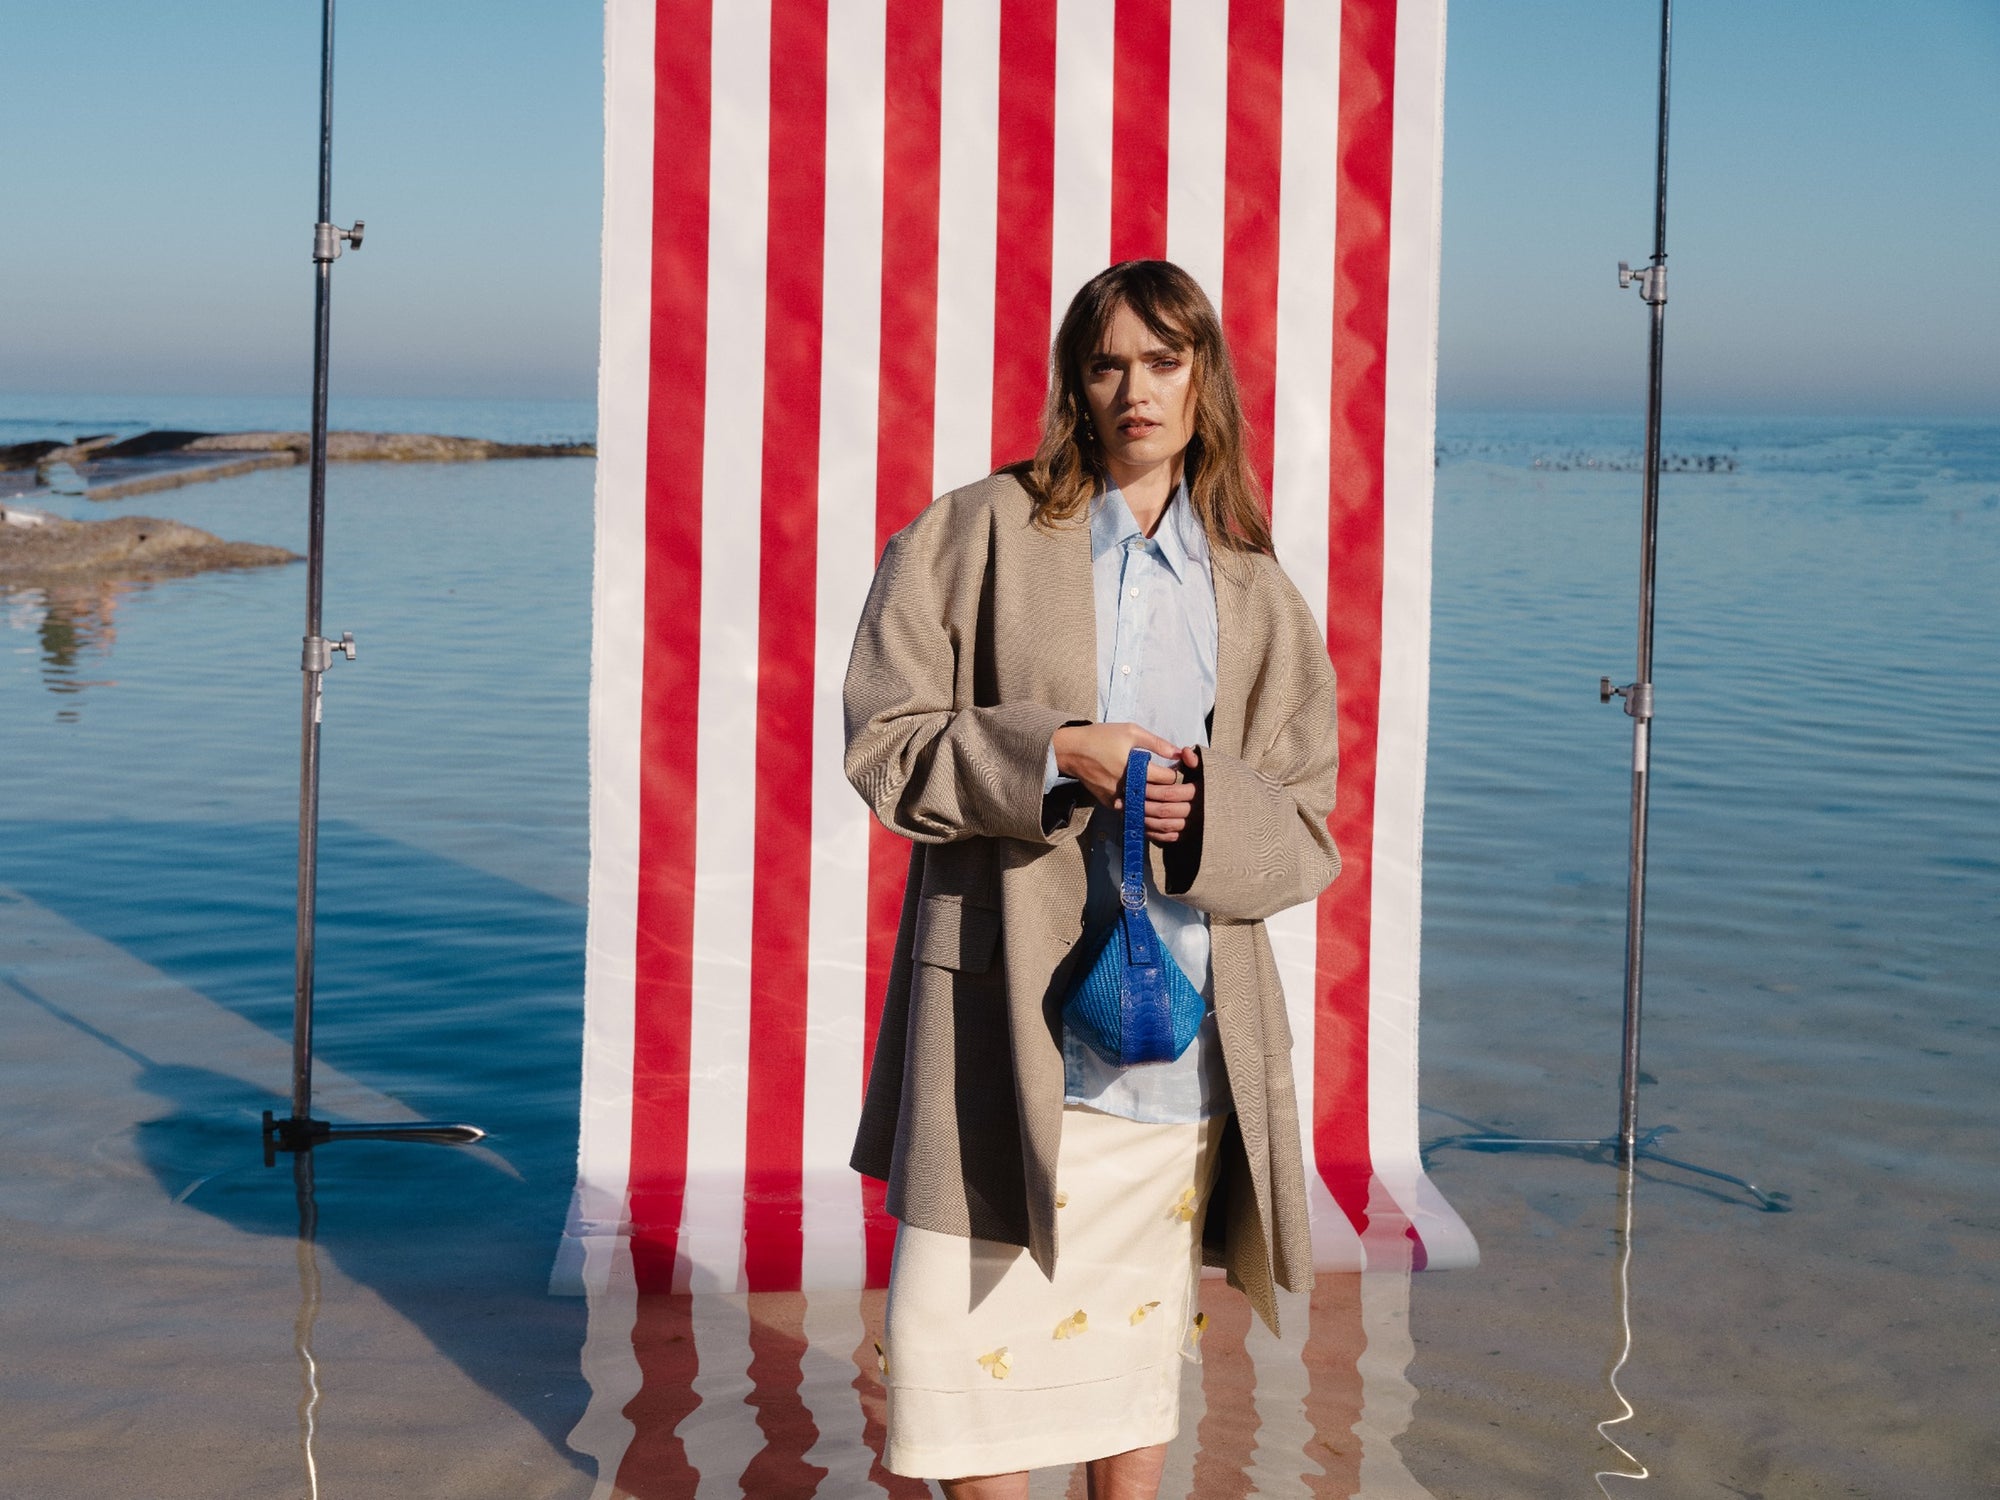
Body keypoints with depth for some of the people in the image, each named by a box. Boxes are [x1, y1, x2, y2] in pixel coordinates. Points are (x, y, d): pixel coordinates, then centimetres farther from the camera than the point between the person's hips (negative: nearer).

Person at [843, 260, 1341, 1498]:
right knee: (970, 1327, -2)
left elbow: (1309, 833, 9)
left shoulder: (1258, 598, 12)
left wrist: (1207, 806, -13)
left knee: (1138, 1334, 11)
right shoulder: (980, 535, 4)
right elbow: (886, 742, -1)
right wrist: (1054, 755, -16)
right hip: (1004, 1019, -2)